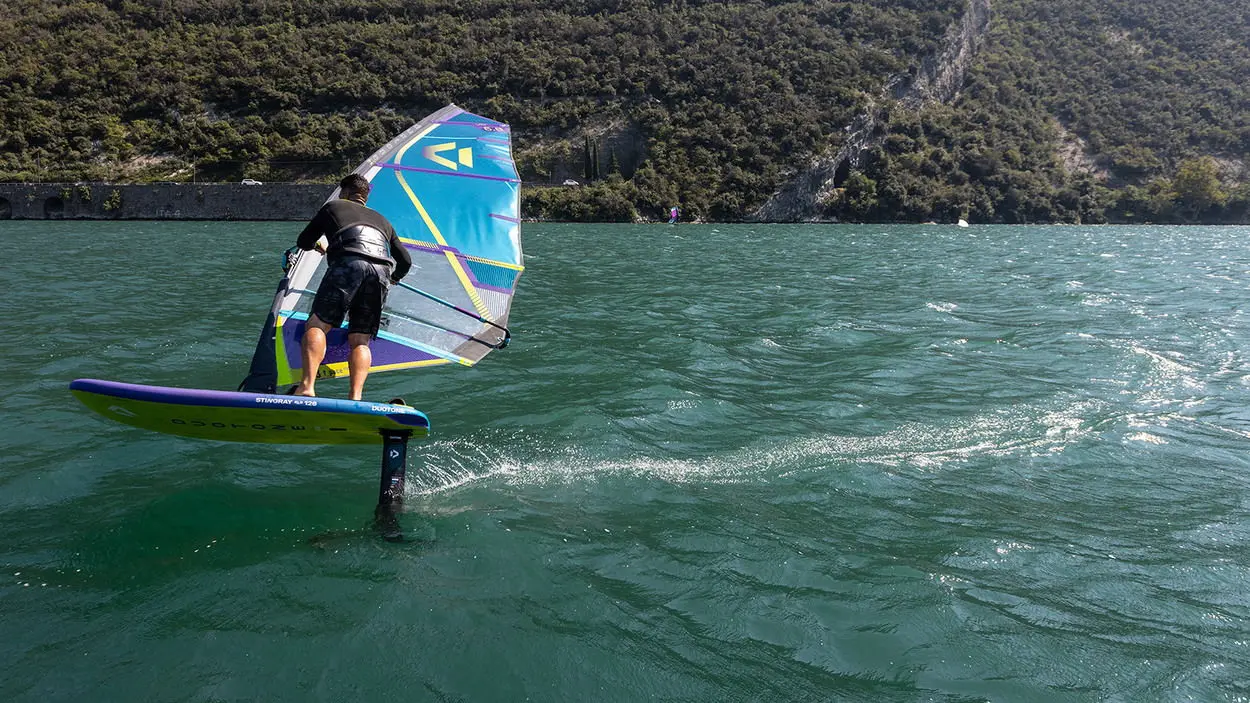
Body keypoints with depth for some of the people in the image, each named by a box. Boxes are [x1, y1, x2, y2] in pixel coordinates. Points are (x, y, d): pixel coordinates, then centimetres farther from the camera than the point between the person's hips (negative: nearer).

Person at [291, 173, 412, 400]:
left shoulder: (333, 207, 29)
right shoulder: (382, 220, 38)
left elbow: (303, 242, 35)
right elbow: (405, 261, 38)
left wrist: (318, 245, 58)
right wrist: (393, 279, 59)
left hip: (348, 264, -3)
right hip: (381, 272, 3)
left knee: (317, 325, -3)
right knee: (360, 340, 6)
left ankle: (307, 387, -24)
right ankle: (355, 397, -14)